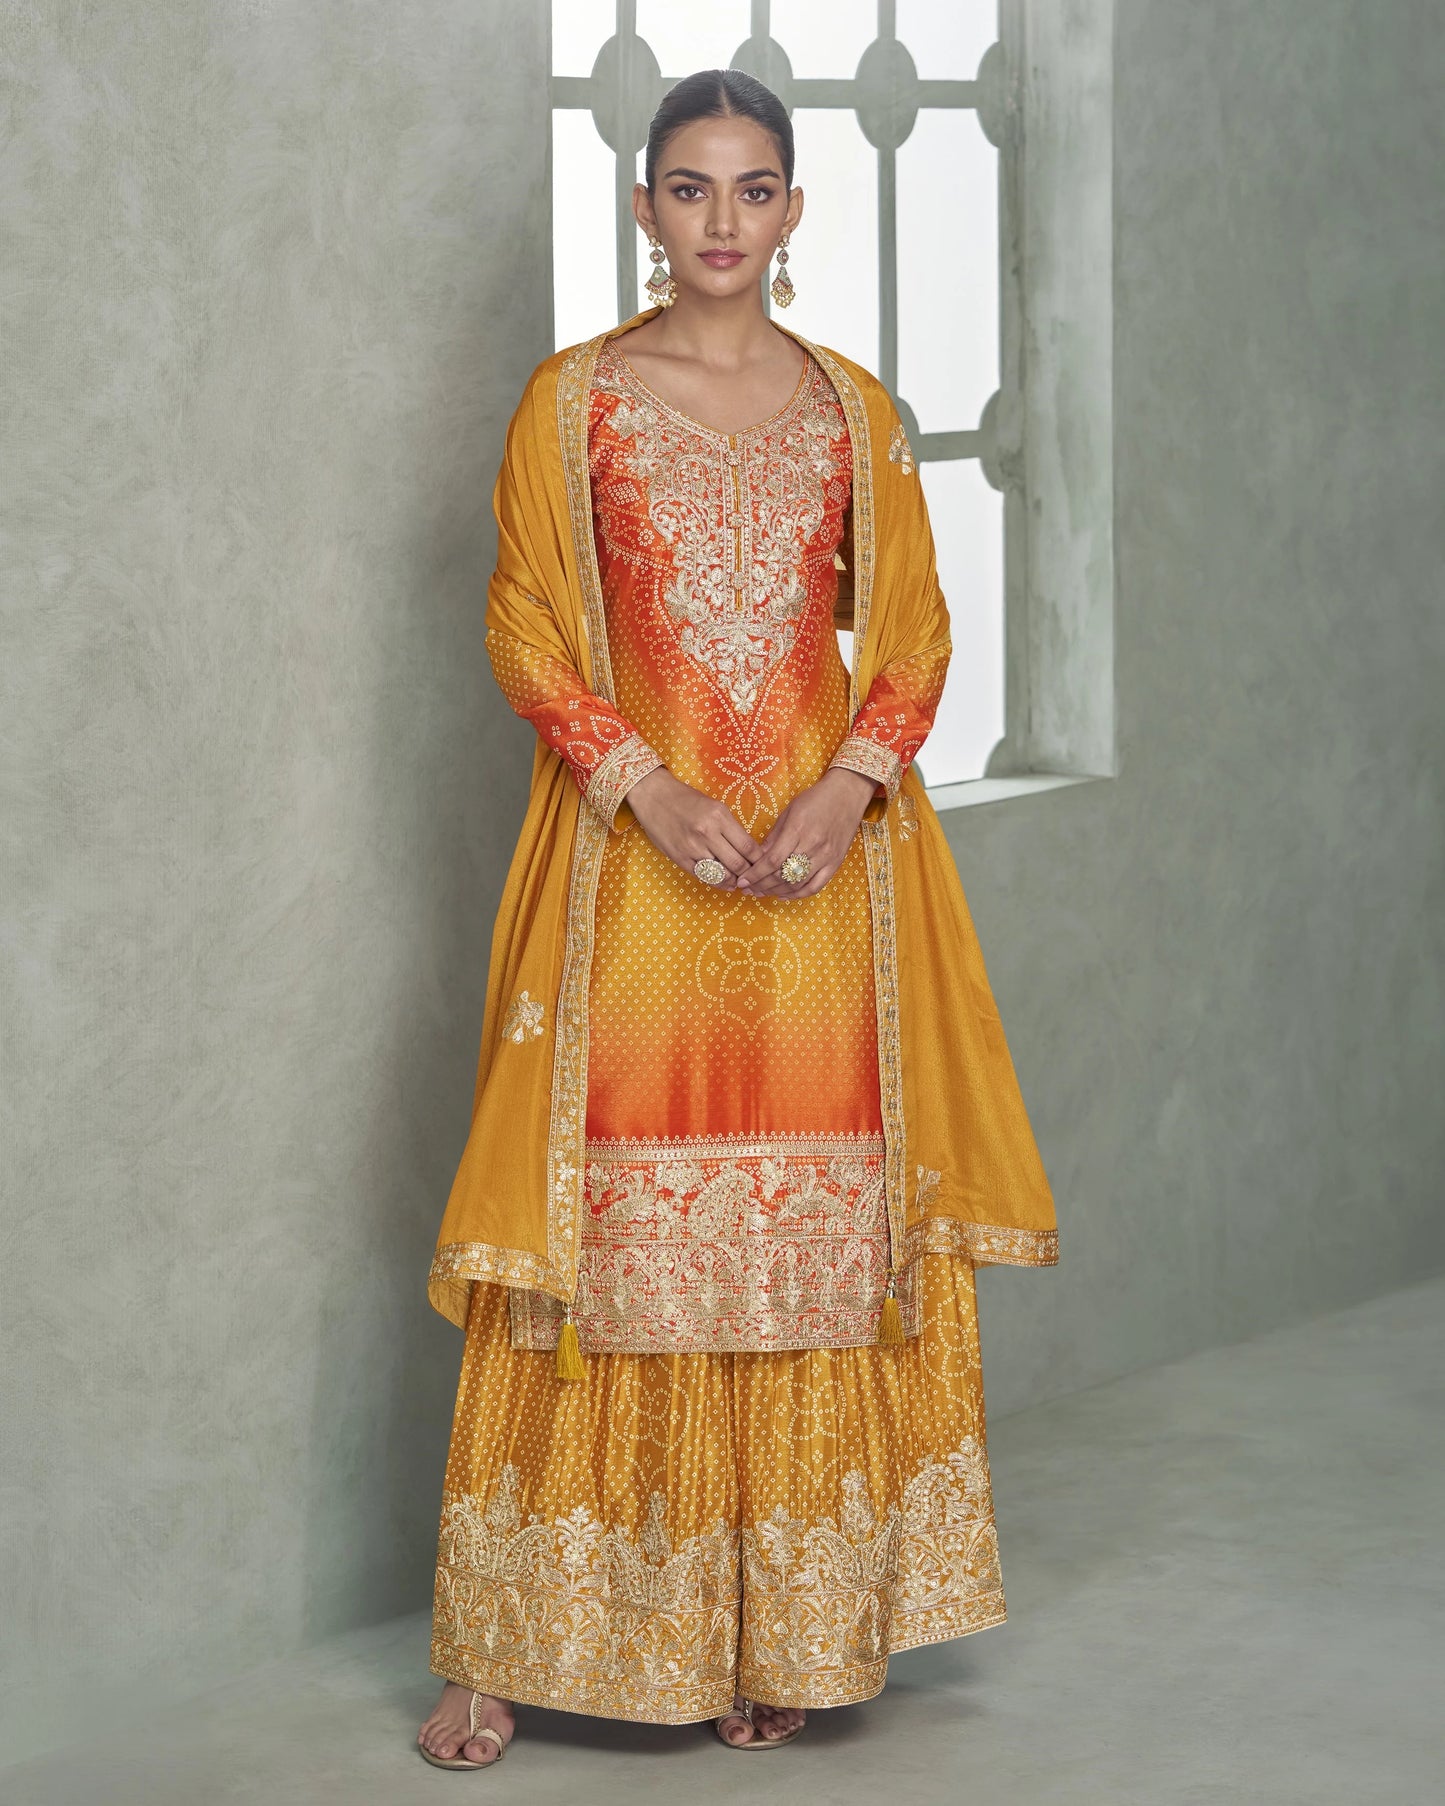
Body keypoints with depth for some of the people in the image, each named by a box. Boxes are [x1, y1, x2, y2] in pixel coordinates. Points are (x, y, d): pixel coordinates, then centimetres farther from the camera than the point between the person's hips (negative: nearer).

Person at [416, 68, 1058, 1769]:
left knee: (813, 1237, 1)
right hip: (630, 863, -2)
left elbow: (912, 633, 8)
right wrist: (653, 789, -14)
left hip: (824, 861, 2)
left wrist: (852, 787, -10)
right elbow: (526, 632, 0)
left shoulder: (853, 409, 9)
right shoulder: (572, 398, 3)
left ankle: (780, 1630, 11)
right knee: (608, 1234, -4)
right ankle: (504, 1643, 4)